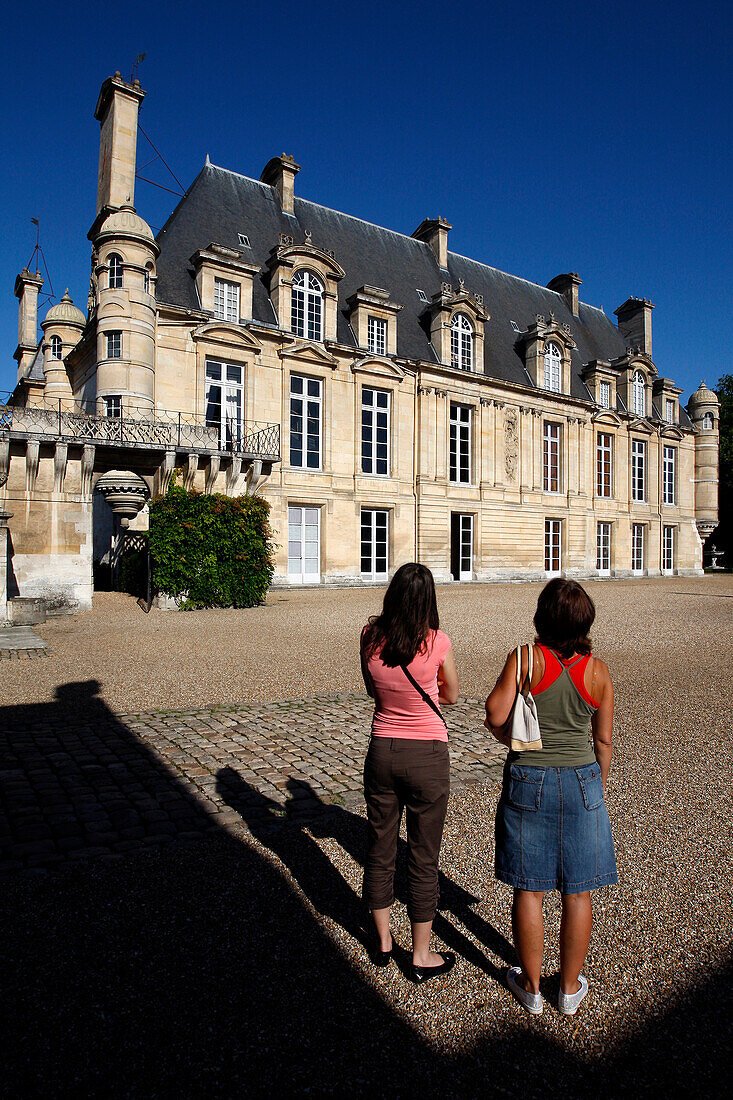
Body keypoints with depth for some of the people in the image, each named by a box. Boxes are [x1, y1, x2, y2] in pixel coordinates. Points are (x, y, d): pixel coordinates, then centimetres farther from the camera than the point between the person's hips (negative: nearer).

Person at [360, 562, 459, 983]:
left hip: (382, 751, 3)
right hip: (427, 756, -3)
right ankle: (422, 956, 28)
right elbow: (452, 694, 1)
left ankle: (383, 942, 37)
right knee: (424, 857, 12)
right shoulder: (437, 642, -17)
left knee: (380, 849, 19)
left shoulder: (371, 638, -8)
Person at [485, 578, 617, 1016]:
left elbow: (495, 716, -16)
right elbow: (603, 741, 3)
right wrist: (599, 789, 17)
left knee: (529, 889, 13)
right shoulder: (598, 671, -5)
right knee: (577, 892, 16)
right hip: (582, 783, 2)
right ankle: (570, 987, 31)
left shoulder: (524, 659, -13)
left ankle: (530, 986, 28)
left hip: (528, 782, -2)